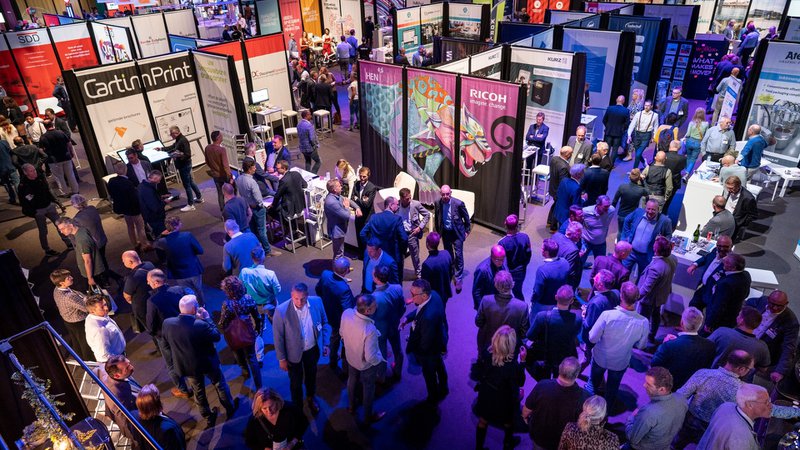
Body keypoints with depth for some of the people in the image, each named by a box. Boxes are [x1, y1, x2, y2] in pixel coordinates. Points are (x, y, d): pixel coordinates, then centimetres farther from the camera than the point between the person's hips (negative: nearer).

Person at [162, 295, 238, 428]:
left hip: (187, 366, 3)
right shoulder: (201, 325, -36)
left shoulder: (167, 323, -22)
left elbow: (166, 343, -3)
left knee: (198, 392, 25)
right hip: (207, 363, -3)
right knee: (220, 384, 25)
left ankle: (209, 419, 43)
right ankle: (230, 408, 46)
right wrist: (207, 318, -14)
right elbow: (217, 336, -18)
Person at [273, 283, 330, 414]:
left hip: (312, 349, 3)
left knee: (311, 376, 29)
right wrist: (281, 358, -9)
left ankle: (310, 399, 59)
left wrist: (326, 343, -3)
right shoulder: (281, 311, -30)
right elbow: (278, 337, -16)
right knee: (296, 382, 21)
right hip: (293, 353, -3)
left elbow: (325, 323, -3)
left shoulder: (317, 302, -21)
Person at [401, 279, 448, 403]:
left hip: (429, 350, -8)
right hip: (438, 340, 8)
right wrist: (407, 317, -14)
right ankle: (443, 389, 63)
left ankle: (433, 397, 53)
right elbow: (420, 309, 0)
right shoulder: (433, 295, -22)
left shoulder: (428, 317, -47)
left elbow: (425, 343, -32)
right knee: (439, 365, 35)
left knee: (429, 374, 24)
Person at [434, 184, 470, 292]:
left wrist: (467, 231, 1)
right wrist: (438, 231, 12)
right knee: (448, 254, 19)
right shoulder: (437, 203, -12)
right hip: (445, 233, 3)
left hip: (457, 233, -3)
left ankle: (459, 279, 7)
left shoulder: (458, 203, -21)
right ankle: (450, 273, 39)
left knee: (458, 255, -4)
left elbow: (466, 218, -5)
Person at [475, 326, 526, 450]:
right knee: (508, 421, 31)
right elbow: (520, 382, -18)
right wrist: (522, 361, -17)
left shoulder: (486, 353, -27)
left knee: (483, 421, 26)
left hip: (486, 395, 2)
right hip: (504, 399, -2)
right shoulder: (513, 364, -37)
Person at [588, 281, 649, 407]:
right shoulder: (643, 322, -28)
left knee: (594, 383, 27)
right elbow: (641, 345, -10)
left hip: (600, 358, -2)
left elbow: (592, 338, -23)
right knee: (613, 387, 30)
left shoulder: (607, 315, -35)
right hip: (621, 362, 2)